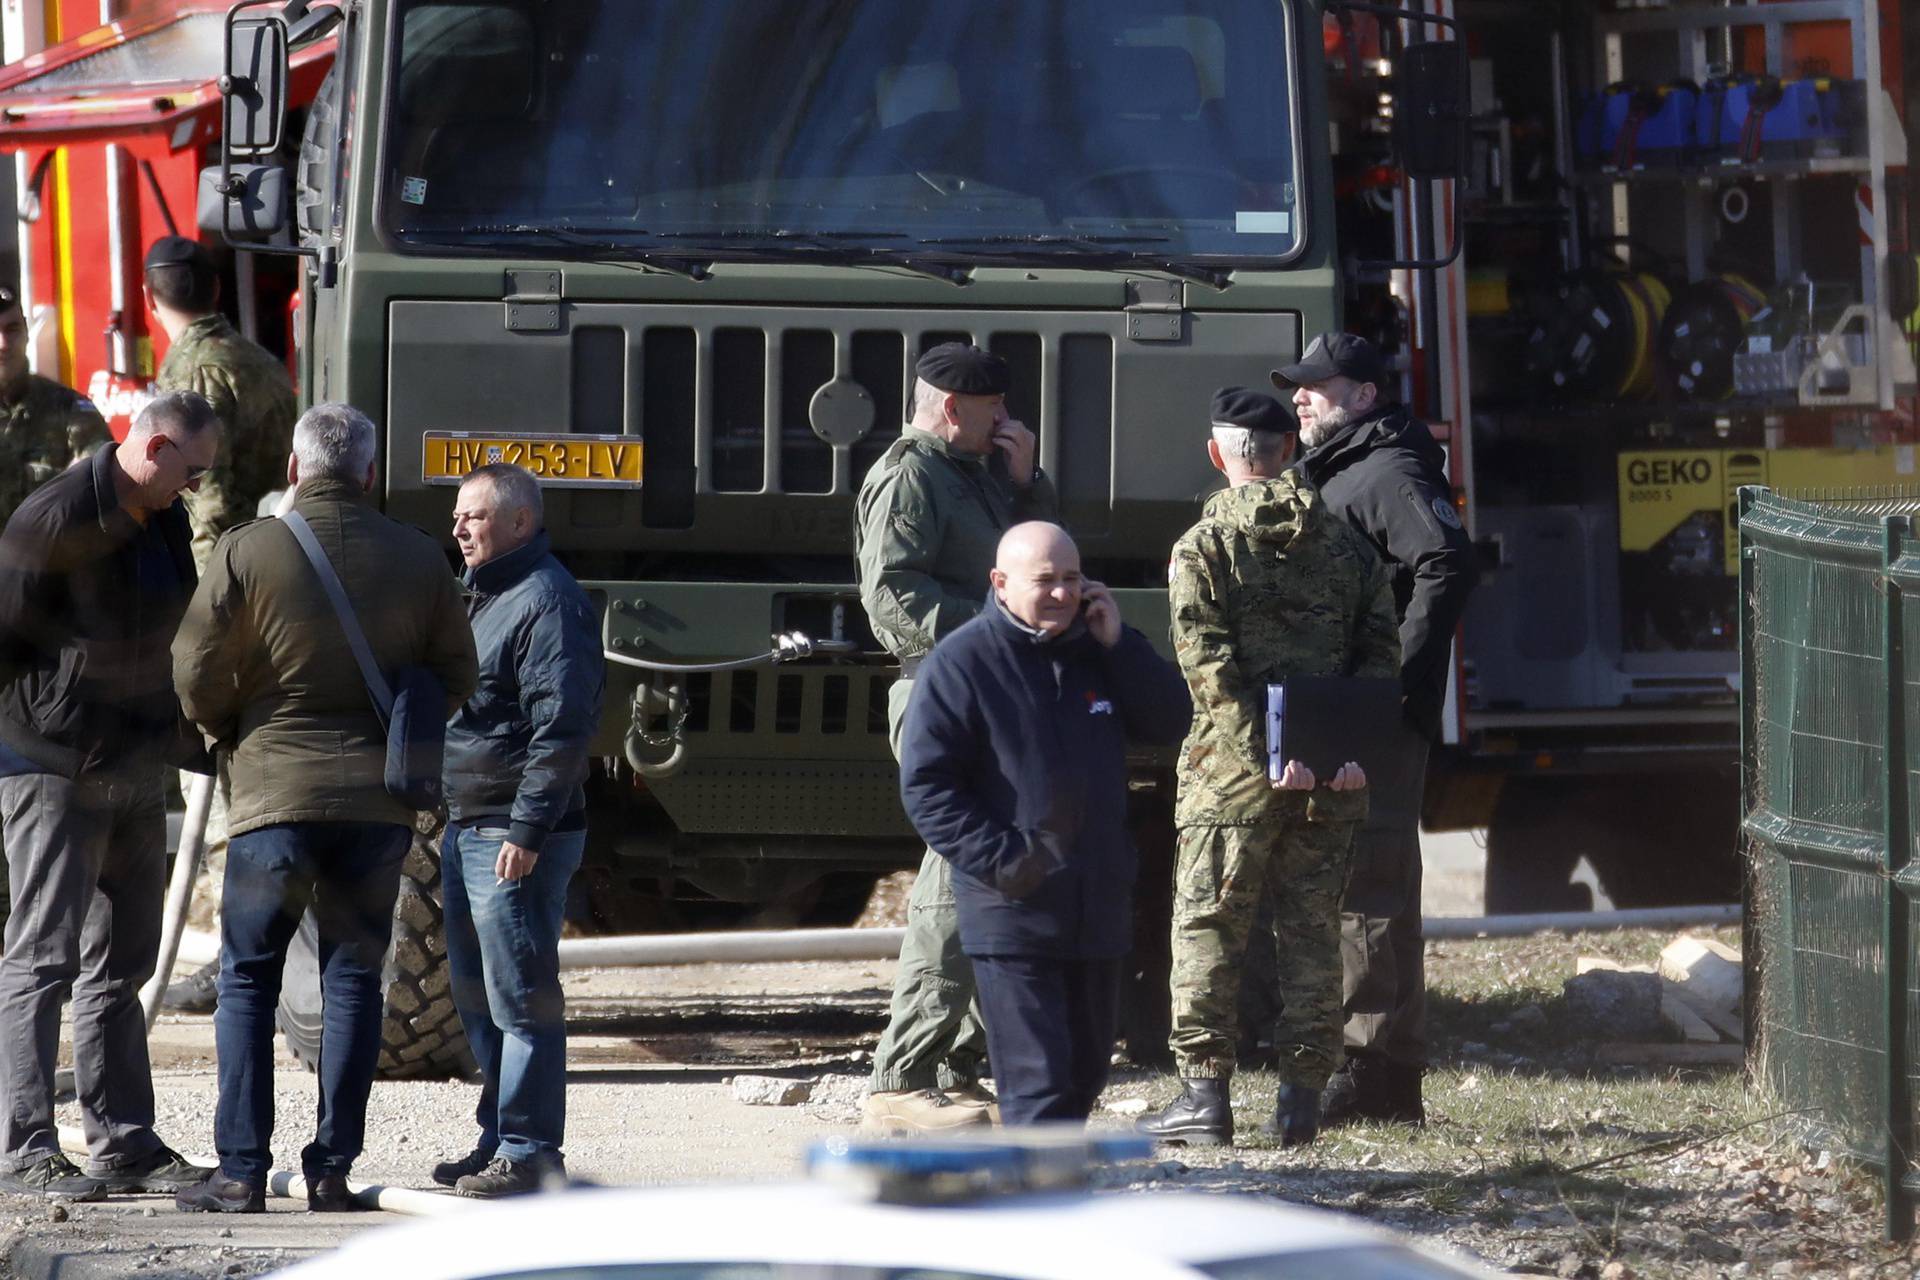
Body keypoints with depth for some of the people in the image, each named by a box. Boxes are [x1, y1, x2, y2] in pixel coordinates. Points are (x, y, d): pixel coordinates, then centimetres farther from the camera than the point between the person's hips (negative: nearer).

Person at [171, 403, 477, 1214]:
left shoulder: (246, 552, -7)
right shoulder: (418, 560, 3)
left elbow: (197, 672, -5)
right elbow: (455, 676, 7)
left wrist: (229, 736, 14)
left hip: (275, 791, -2)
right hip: (379, 800, 2)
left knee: (248, 980, 5)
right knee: (354, 978, 9)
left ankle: (241, 1173, -2)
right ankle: (331, 1170, 4)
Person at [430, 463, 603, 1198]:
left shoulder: (547, 603, -13)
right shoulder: (484, 597, 19)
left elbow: (560, 726, -19)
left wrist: (528, 830, -22)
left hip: (516, 837, -11)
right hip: (466, 828, 11)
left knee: (521, 996, -8)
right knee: (477, 997, 14)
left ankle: (529, 1152, -6)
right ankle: (499, 1141, 22)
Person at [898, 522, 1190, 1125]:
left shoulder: (1096, 652, 12)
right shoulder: (961, 663, -7)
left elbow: (1169, 724, 7)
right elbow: (926, 784, -9)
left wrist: (1117, 642, -3)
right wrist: (1000, 862, -18)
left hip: (1097, 910, 6)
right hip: (1012, 912, -6)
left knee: (1086, 1067, 14)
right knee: (1038, 1076, -12)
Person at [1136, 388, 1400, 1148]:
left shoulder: (1205, 545, -3)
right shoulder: (1345, 544, 10)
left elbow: (1209, 665, -13)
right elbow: (1381, 655, 5)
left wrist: (1265, 752, -16)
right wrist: (1354, 748, -2)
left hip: (1235, 771, -4)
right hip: (1333, 774, 4)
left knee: (1207, 927, 3)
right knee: (1312, 928, 9)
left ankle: (1205, 1091, -2)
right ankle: (1302, 1095, 9)